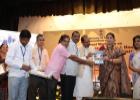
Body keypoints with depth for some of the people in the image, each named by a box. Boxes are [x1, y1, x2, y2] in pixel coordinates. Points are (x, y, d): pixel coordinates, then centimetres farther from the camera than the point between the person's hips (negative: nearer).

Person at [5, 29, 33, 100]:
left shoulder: (29, 47, 7)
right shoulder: (14, 46, -7)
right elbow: (8, 60, -13)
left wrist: (30, 66, -5)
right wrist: (21, 66, -18)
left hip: (25, 76, 5)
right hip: (14, 75, -5)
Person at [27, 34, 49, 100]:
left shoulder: (45, 51, 11)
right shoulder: (33, 50, -5)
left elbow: (47, 62, 9)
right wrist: (37, 69, -19)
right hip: (34, 74, -5)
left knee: (43, 94, 12)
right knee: (32, 94, 5)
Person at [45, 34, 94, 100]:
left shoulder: (62, 48, 19)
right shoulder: (60, 47, -12)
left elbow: (71, 58, 16)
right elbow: (73, 57, -13)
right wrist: (86, 62, -8)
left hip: (54, 74, 10)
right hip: (51, 74, -10)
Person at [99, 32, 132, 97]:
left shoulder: (118, 50, 1)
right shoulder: (103, 51, 11)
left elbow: (120, 60, -12)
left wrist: (109, 60, -22)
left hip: (115, 74, -3)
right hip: (105, 75, 3)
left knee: (114, 91, -8)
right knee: (106, 92, 2)